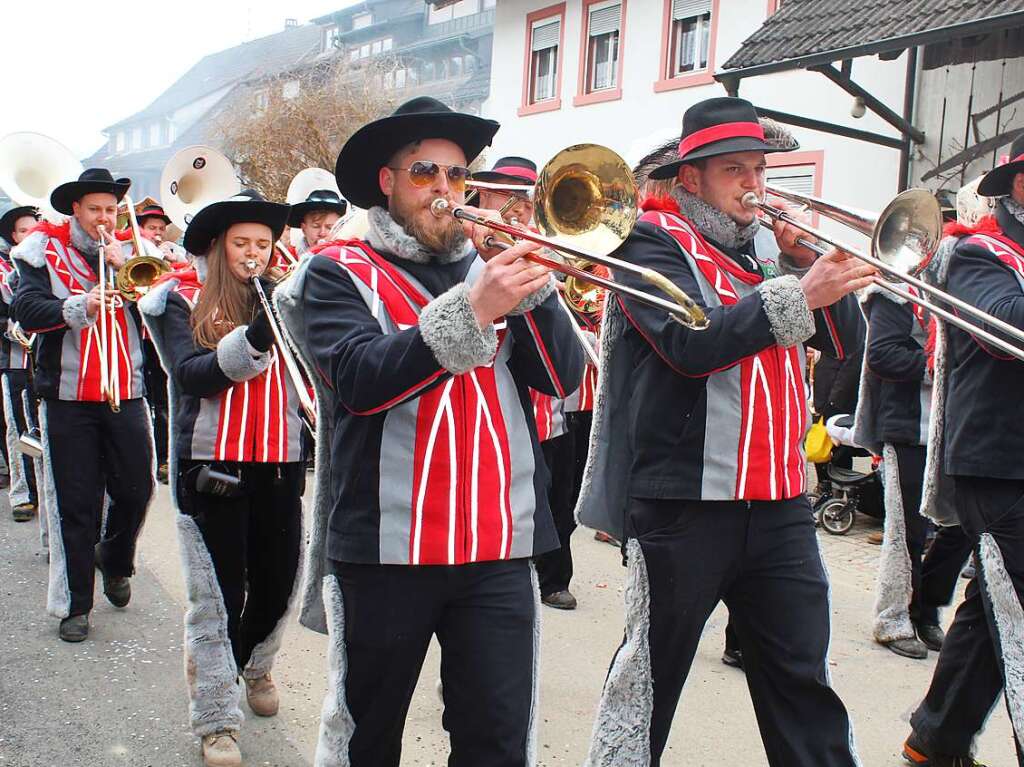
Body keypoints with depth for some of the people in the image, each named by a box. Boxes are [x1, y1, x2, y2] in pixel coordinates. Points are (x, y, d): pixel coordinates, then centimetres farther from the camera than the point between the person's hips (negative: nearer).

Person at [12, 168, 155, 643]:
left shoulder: (130, 254, 11)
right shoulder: (45, 253, 2)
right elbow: (26, 311, -12)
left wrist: (124, 268, -12)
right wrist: (81, 307, -27)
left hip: (125, 394, 3)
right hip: (68, 396, -3)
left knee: (136, 489, 6)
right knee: (75, 503, 2)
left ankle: (115, 561, 35)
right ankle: (74, 604, 13)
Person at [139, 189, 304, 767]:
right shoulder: (184, 300, 1)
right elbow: (191, 376, -11)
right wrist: (253, 340, -25)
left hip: (281, 464, 3)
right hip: (213, 466, -3)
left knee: (278, 585, 12)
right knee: (217, 598, 2)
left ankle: (255, 665, 42)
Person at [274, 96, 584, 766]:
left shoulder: (491, 266, 12)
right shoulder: (339, 273, 2)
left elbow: (564, 376, 2)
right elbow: (359, 379, -17)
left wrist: (532, 288, -12)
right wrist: (470, 310, -25)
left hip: (500, 547, 3)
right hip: (384, 547, -2)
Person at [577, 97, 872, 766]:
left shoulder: (768, 244, 16)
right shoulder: (654, 242, -3)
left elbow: (842, 340, 11)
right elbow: (692, 342, -21)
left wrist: (812, 264, -3)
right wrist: (799, 295, -24)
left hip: (779, 500, 6)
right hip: (686, 501, -5)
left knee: (804, 675, 10)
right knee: (652, 671, 8)